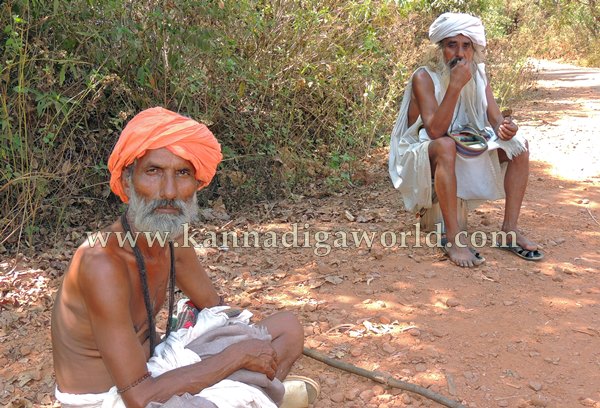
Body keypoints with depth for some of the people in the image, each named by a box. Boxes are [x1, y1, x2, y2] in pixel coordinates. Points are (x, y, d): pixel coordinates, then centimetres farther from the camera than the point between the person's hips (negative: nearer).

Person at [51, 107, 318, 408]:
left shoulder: (174, 239, -6)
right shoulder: (103, 262, -29)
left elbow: (215, 309, 11)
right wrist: (239, 353, -22)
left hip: (148, 370, 8)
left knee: (288, 327, 7)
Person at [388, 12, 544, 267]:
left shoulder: (477, 74, -2)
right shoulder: (424, 77, -20)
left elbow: (496, 118, -6)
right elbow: (435, 131, -31)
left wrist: (505, 129, -30)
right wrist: (455, 86, -37)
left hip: (466, 150, 7)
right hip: (423, 157, -6)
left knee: (518, 145, -8)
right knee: (446, 146, -39)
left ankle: (510, 230, -9)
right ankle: (453, 238, -35)